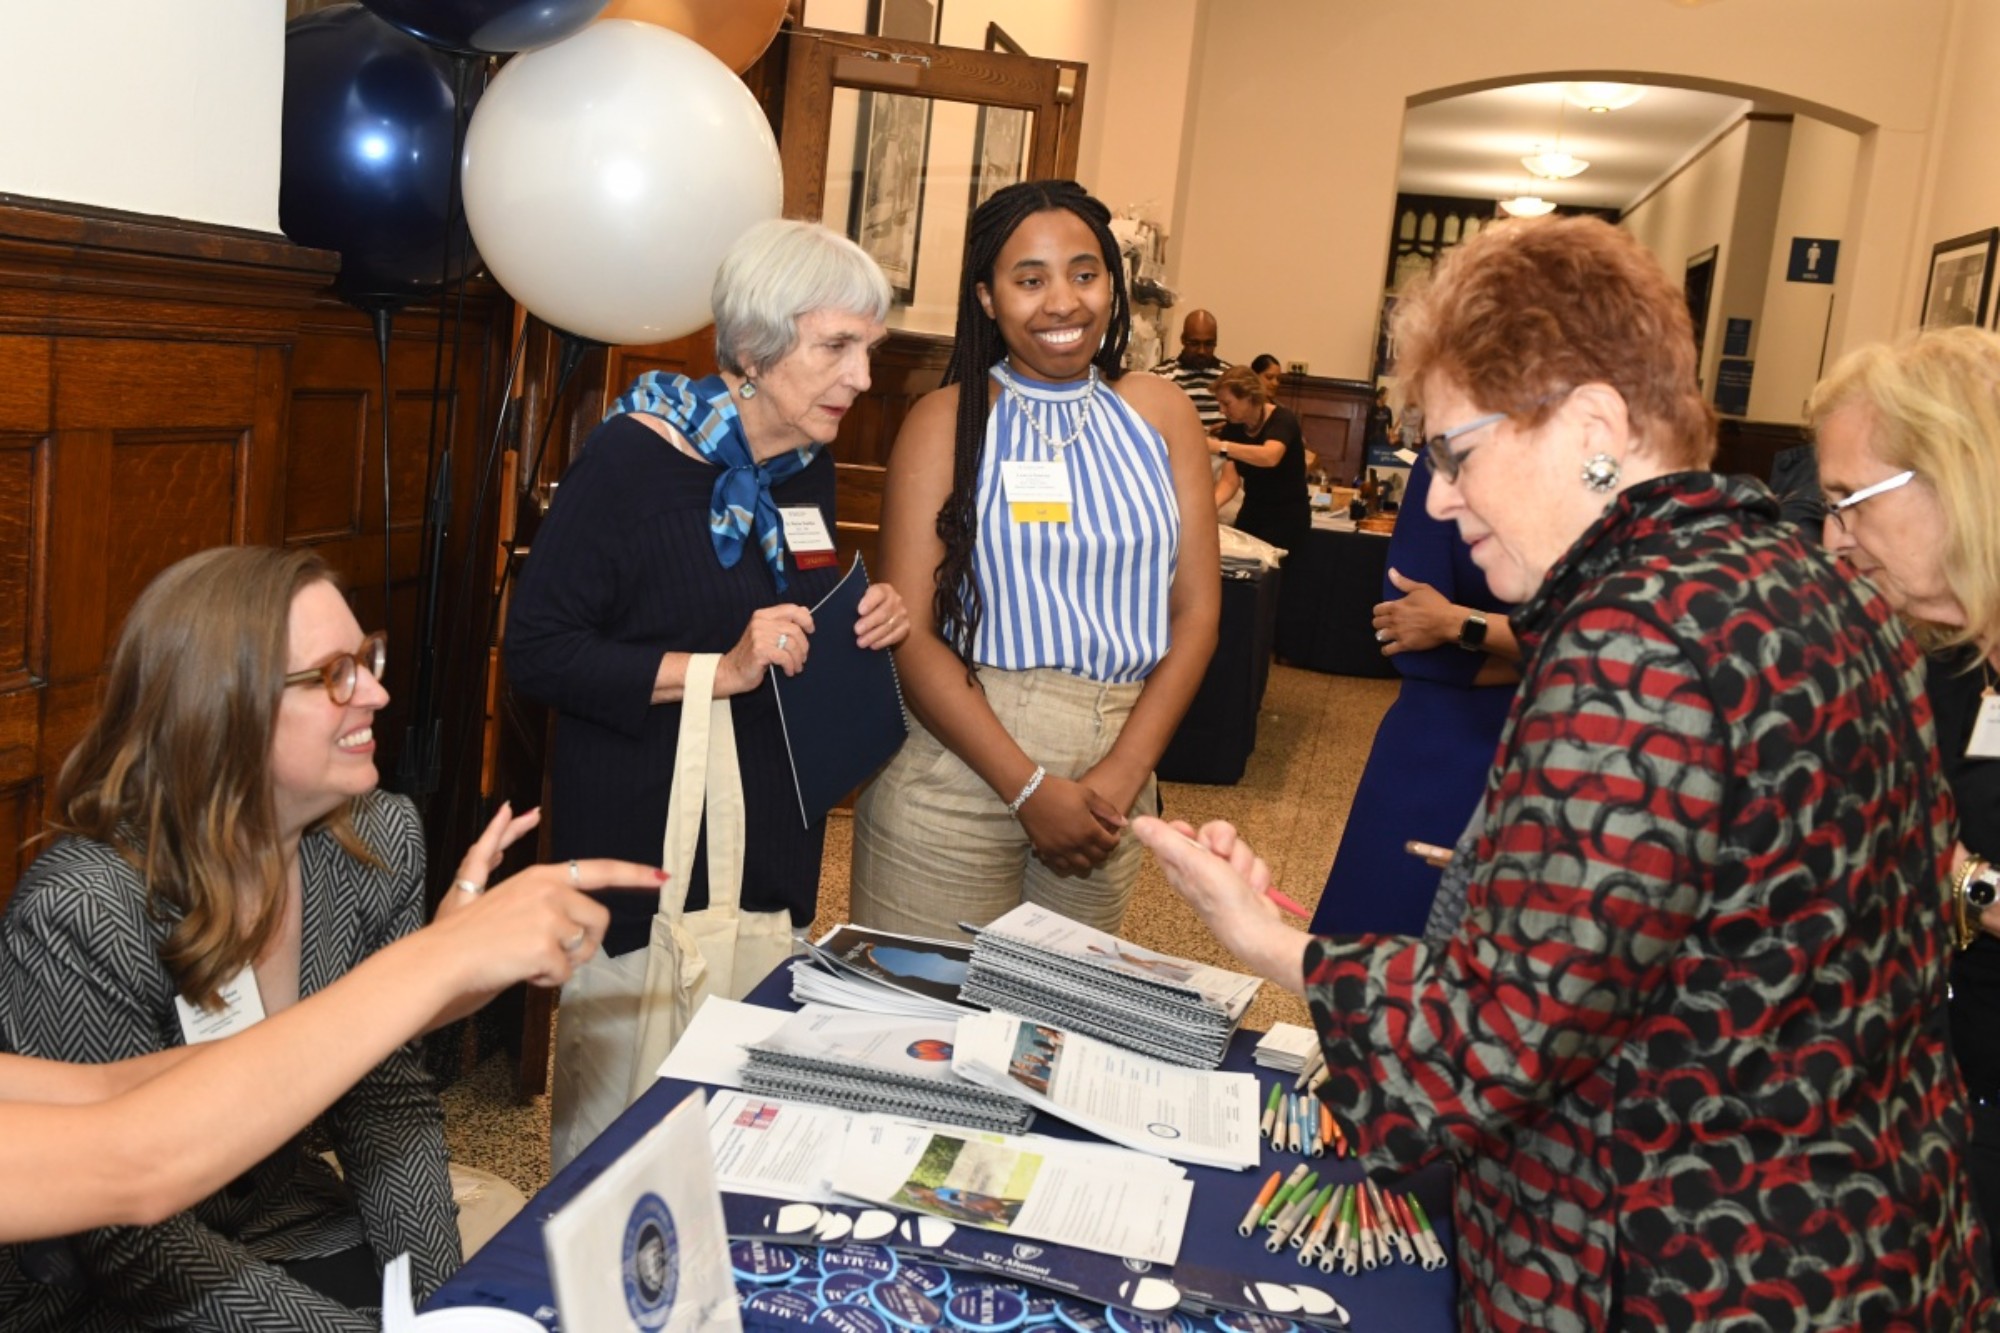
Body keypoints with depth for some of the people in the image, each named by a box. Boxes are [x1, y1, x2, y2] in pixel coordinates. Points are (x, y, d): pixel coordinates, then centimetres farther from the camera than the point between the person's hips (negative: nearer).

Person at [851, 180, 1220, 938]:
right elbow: (909, 631, -8)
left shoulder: (1159, 413, 7)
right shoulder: (949, 420, -2)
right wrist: (1031, 788, -14)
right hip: (959, 768, -3)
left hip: (1113, 770, 3)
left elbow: (1196, 610, 4)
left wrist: (1121, 776, -8)